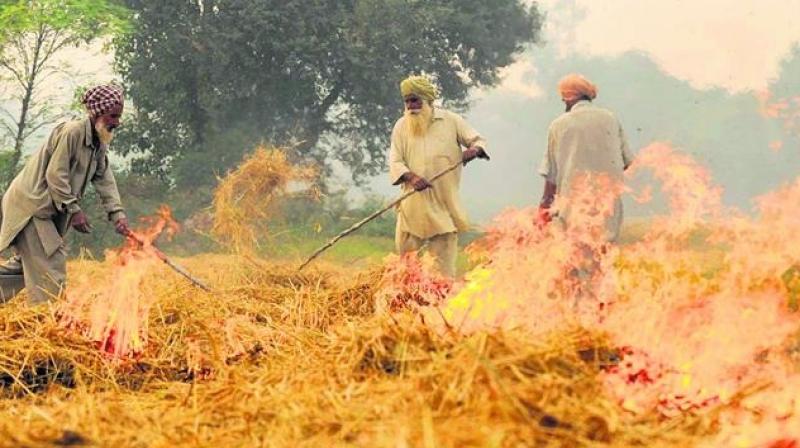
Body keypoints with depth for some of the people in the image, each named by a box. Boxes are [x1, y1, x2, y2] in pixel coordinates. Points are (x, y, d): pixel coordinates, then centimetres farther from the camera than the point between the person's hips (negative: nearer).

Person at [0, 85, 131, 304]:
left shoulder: (99, 144, 10)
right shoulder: (72, 132, -18)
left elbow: (105, 181, 3)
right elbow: (55, 175, -21)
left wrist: (117, 215, -10)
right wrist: (74, 210, -20)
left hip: (49, 210, 10)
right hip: (29, 204, -10)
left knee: (27, 262, 14)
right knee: (50, 264, -11)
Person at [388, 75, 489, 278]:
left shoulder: (451, 120, 4)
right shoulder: (401, 126, 6)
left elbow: (478, 140, 9)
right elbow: (395, 161, 1)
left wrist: (475, 149, -16)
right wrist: (410, 177, -19)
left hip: (444, 203, -1)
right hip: (413, 204, 1)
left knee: (444, 265, 0)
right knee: (404, 250, 1)